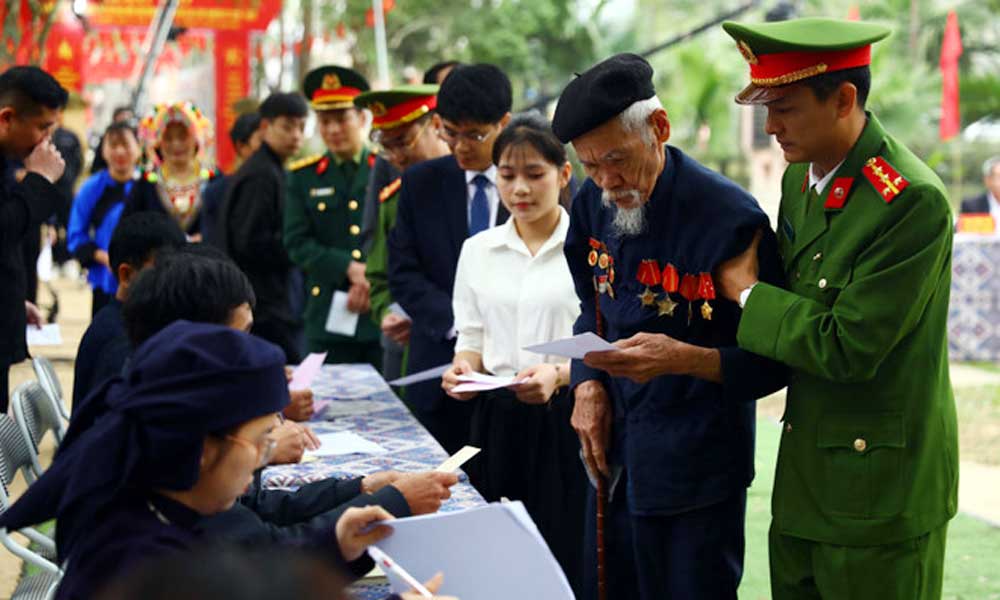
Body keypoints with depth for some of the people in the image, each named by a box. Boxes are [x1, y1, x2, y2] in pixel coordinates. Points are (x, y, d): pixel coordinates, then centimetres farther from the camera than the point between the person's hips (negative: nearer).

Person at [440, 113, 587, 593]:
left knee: (567, 560, -5)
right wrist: (463, 368, -8)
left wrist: (559, 374, -22)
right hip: (498, 423, 4)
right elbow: (471, 337, 14)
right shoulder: (477, 250, 10)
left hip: (566, 423, -3)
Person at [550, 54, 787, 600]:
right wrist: (588, 384, 1)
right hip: (614, 454, 7)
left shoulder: (730, 217, -21)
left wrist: (684, 359, -29)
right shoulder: (593, 205, 0)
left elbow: (773, 361, -15)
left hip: (693, 469, -7)